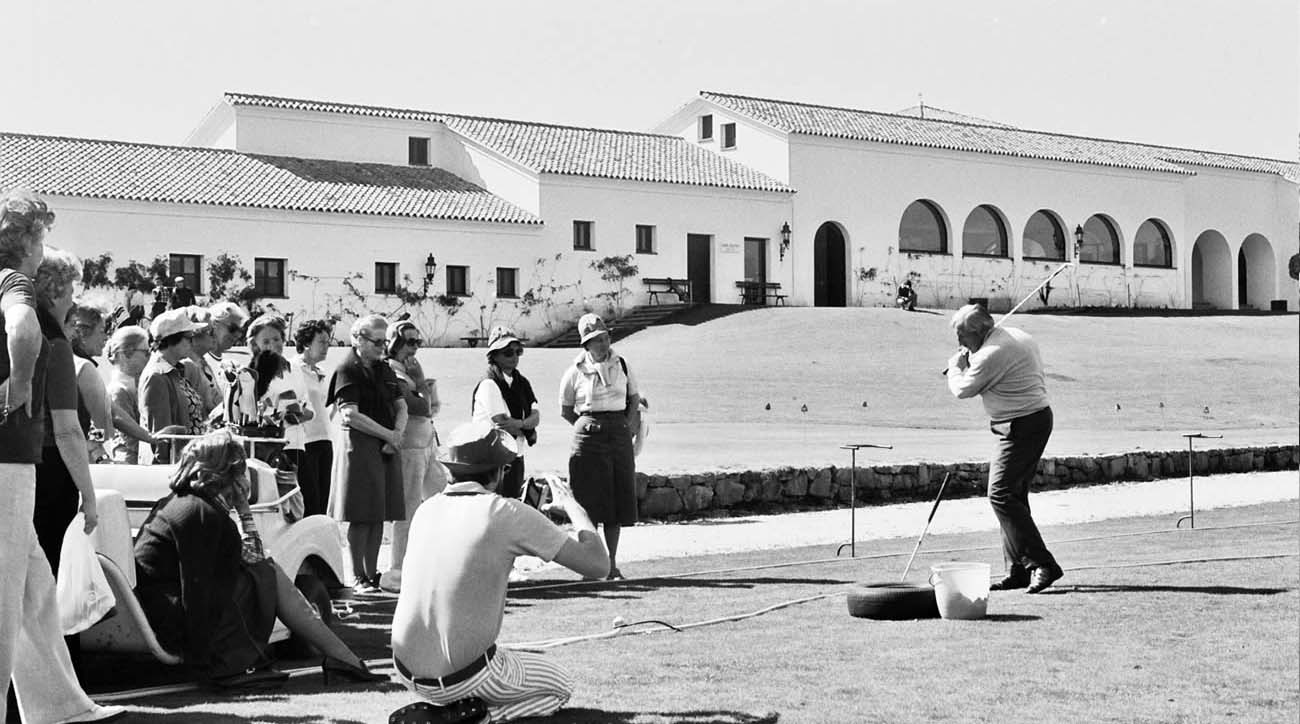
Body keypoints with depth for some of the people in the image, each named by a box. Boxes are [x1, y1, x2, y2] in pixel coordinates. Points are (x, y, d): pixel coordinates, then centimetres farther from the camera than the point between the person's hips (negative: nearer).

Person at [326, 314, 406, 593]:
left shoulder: (384, 370, 16)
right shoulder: (347, 370, -7)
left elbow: (401, 406, 14)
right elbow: (350, 415, -15)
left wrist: (398, 432, -6)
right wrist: (387, 434, -14)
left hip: (387, 447, 7)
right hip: (359, 445, -7)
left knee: (380, 515, 7)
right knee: (361, 516, -6)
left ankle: (372, 573, 13)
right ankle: (357, 577, 0)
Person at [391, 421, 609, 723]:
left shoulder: (426, 509, 4)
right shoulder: (509, 513, -14)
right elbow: (598, 565, -11)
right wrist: (572, 505, 4)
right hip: (464, 677, -7)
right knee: (560, 684, 18)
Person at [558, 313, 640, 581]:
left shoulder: (621, 365, 8)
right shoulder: (576, 371, -2)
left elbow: (634, 398, 21)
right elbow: (565, 411, 7)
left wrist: (629, 423, 7)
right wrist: (586, 425, -2)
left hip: (620, 434, 4)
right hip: (588, 438, -3)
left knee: (619, 498, 2)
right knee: (590, 500, -5)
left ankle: (612, 563, 10)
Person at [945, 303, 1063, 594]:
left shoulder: (992, 354, -21)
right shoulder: (1017, 335, 11)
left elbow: (963, 390, -9)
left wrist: (955, 366, 10)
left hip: (1020, 426, -11)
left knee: (1002, 494, -13)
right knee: (1014, 495, 13)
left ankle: (1042, 564, -16)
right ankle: (1018, 570, 15)